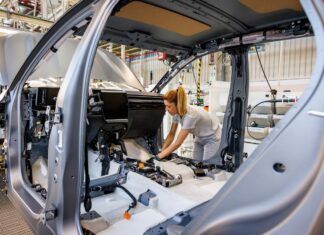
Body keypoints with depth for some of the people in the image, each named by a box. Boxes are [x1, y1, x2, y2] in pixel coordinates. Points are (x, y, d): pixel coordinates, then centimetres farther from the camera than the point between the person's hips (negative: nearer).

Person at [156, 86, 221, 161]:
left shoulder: (190, 116, -38)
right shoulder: (176, 113, -15)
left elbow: (177, 143, -33)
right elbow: (171, 134, -5)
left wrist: (160, 156, -28)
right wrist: (161, 152, -12)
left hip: (212, 138, -7)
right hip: (200, 138, 7)